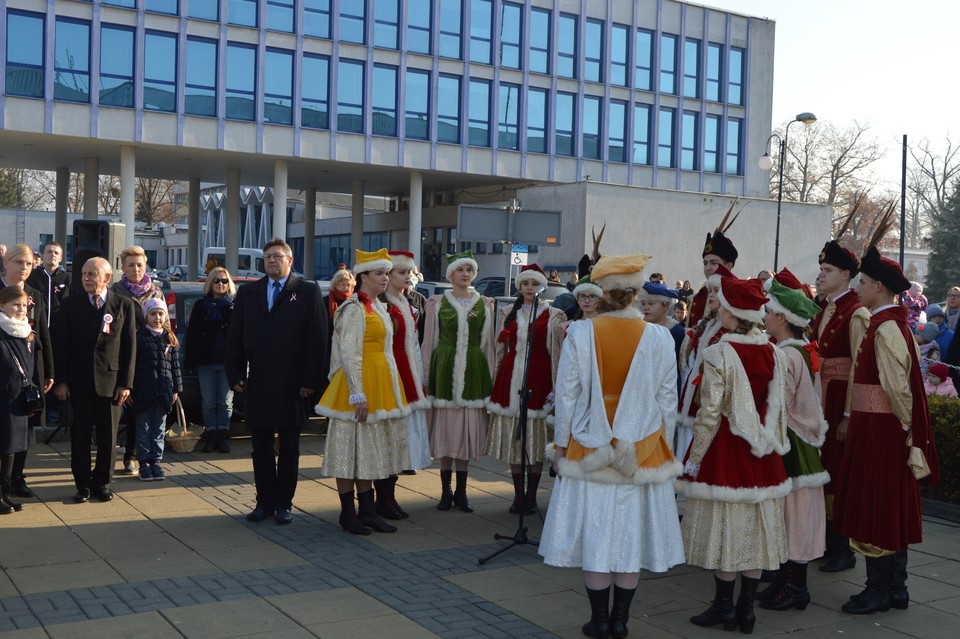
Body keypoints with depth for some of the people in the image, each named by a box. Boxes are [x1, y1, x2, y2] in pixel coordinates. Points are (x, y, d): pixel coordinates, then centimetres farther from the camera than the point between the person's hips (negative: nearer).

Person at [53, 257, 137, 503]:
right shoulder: (71, 304, 2)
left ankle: (102, 483, 19)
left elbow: (130, 346, 0)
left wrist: (126, 383, -5)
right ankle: (83, 484, 16)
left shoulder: (124, 305, 1)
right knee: (80, 435, 5)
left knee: (108, 435, 5)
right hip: (79, 381, 1)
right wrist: (61, 380, -4)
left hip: (110, 381, 0)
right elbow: (60, 343, 2)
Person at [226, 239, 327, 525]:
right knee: (261, 447, 8)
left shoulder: (308, 292, 0)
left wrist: (310, 380, -11)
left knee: (288, 448, 7)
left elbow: (317, 339, -6)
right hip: (257, 383, 3)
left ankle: (284, 504, 16)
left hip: (291, 385, -3)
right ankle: (265, 502, 17)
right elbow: (234, 337, 9)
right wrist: (235, 375, 0)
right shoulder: (247, 293, 10)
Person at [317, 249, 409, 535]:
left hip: (380, 384, 9)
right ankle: (348, 514, 9)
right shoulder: (354, 309, -13)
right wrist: (357, 394, -22)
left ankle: (367, 511, 19)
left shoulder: (379, 307, 14)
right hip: (360, 384, -9)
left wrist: (386, 392, 17)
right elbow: (349, 353, -18)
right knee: (352, 448, 0)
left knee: (370, 449, 12)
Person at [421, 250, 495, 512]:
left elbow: (487, 342, 10)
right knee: (445, 430, 1)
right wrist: (425, 374, 1)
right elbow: (429, 341, 6)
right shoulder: (437, 303, 5)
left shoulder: (485, 304, 9)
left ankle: (461, 491, 15)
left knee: (468, 430, 4)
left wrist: (490, 377, 7)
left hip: (473, 371, 1)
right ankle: (446, 491, 13)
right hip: (445, 369, -1)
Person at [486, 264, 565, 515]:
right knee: (512, 436, 5)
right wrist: (495, 383, 11)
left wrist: (555, 386, -9)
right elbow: (501, 349, 15)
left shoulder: (553, 315, 2)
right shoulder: (509, 313, 13)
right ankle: (518, 494, 14)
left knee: (535, 436, -1)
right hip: (511, 377, 3)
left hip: (538, 378, -3)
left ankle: (531, 495, 9)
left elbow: (557, 352, -2)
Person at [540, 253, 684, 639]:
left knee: (595, 533, 9)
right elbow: (667, 401, 0)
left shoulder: (580, 334, -10)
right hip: (642, 453, 1)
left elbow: (567, 395, -5)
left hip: (590, 450, -1)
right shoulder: (659, 338, -8)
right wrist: (660, 443, 13)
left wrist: (561, 444, 6)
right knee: (631, 533, 11)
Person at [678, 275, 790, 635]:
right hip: (762, 455, 5)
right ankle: (746, 609, 20)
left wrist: (694, 458, -7)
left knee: (724, 528, 6)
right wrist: (772, 443, 17)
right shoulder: (773, 353, 1)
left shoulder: (719, 354, -16)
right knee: (756, 529, 11)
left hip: (725, 450, -5)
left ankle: (725, 608, 16)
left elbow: (709, 413, -15)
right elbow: (779, 407, 5)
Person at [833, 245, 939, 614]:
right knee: (893, 510, 14)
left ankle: (879, 591, 8)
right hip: (884, 429, 10)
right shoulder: (893, 324, 11)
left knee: (875, 510, -1)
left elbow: (897, 387, -20)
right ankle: (895, 588, 23)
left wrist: (906, 428, -8)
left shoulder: (886, 329, -19)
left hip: (878, 430, -10)